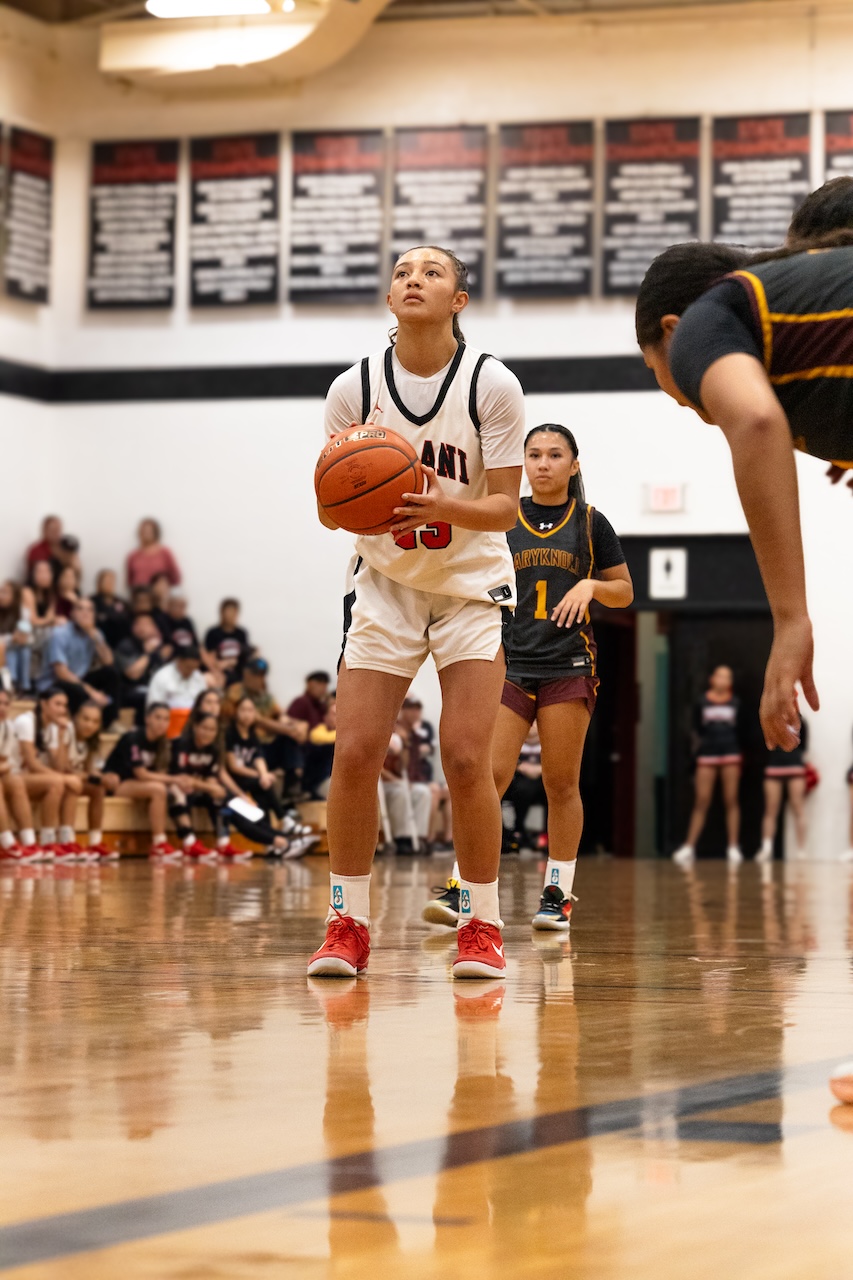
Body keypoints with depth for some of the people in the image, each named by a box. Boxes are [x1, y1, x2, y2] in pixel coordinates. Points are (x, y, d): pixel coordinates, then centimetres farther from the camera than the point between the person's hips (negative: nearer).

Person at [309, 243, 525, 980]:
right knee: (355, 754, -9)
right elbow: (330, 509, -3)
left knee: (466, 758, -13)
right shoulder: (354, 389, -8)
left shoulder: (493, 385, -13)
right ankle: (348, 924, 5)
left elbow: (505, 506, -13)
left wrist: (447, 509, -33)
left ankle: (482, 926, 2)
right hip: (386, 582, 2)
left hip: (472, 586, -2)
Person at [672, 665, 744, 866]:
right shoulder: (702, 703, 4)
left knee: (731, 801, 1)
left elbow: (741, 730, 7)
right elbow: (696, 729, 8)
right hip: (707, 755, 0)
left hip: (730, 754, 0)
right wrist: (697, 746, -3)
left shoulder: (735, 703, 6)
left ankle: (733, 848, 4)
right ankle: (689, 847, 0)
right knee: (701, 802, -2)